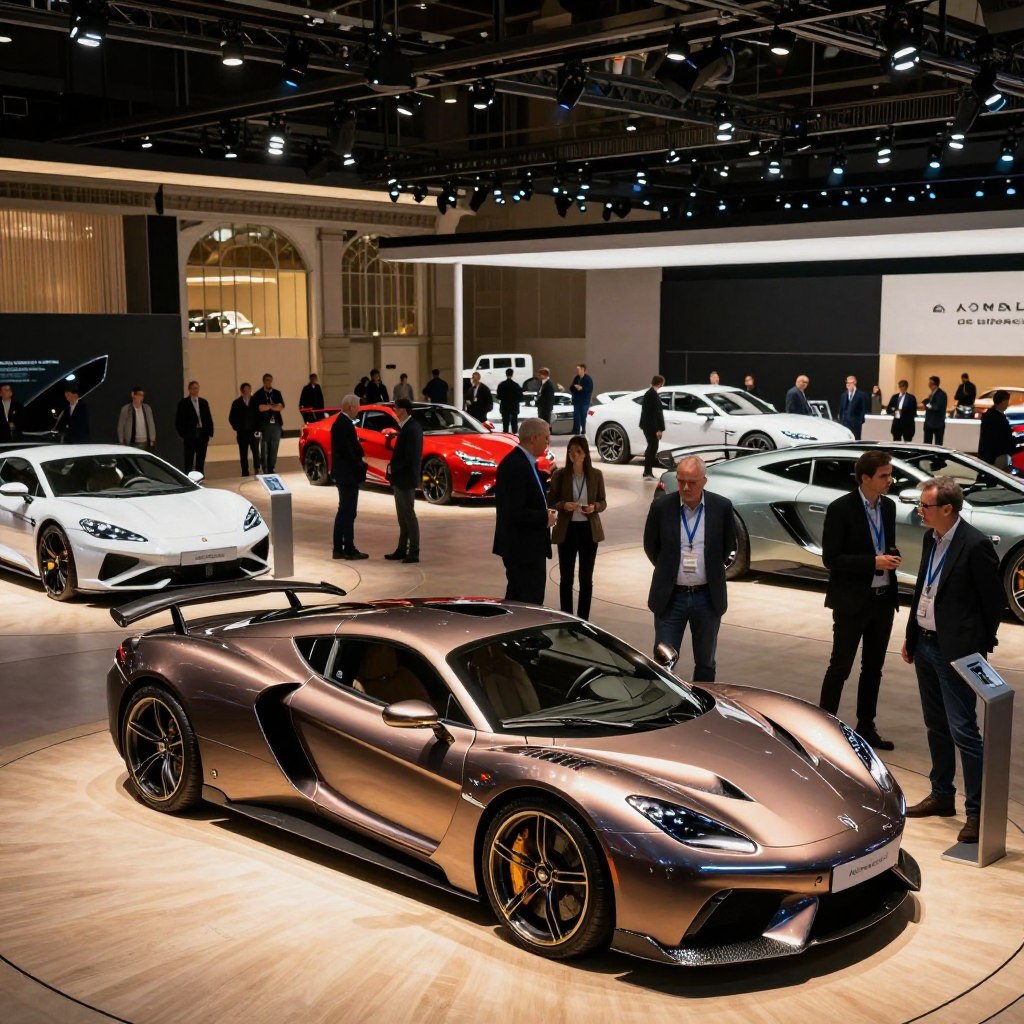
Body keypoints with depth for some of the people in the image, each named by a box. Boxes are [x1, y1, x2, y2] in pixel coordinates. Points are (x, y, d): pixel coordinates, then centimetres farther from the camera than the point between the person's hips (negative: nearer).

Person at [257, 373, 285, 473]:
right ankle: (265, 470, -2)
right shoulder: (258, 394, 2)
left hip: (276, 423, 3)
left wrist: (267, 407, -9)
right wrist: (273, 406, -7)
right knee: (264, 448, -5)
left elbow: (281, 406, 1)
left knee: (274, 448, 4)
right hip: (264, 424, -3)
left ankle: (272, 469, 9)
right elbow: (260, 408, -12)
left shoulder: (277, 393, 13)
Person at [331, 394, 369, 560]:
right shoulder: (344, 425, -19)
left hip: (343, 474, 10)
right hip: (348, 474, -10)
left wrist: (359, 462, 7)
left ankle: (338, 549, 18)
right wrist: (360, 466, -13)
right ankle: (349, 550, 1)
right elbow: (347, 452, -22)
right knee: (348, 512, -4)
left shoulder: (341, 422, 12)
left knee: (344, 511, 14)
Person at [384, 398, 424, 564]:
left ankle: (414, 552, 3)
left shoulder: (411, 429, -19)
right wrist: (393, 468, 5)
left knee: (408, 515, -3)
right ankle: (402, 549, 21)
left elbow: (410, 458, -23)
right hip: (400, 478, 9)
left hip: (405, 479, -9)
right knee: (403, 516, 14)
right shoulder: (407, 426, 10)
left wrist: (392, 468, -13)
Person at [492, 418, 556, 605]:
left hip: (521, 547, 11)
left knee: (516, 597, 18)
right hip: (525, 547, -11)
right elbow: (515, 512, -26)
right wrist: (545, 517, -15)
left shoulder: (524, 462, 11)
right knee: (531, 603, -6)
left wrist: (545, 512, 6)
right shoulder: (516, 465, -21)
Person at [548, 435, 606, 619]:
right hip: (567, 530, -1)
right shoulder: (560, 475, -3)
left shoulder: (596, 475, -1)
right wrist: (564, 505, -19)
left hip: (589, 530, 1)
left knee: (586, 578, 7)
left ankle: (583, 620, 16)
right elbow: (550, 502, 1)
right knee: (566, 577, 5)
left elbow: (603, 502, 5)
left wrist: (595, 507, -17)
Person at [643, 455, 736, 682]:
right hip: (671, 597, -1)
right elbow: (650, 546, 8)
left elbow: (729, 547, 9)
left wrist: (710, 570, 11)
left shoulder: (722, 507, -7)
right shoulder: (661, 507, -7)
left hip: (707, 598, 1)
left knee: (705, 663, 13)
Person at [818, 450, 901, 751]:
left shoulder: (888, 506, 6)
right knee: (840, 667, 1)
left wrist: (892, 557, -6)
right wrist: (874, 562, -22)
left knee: (873, 668, 14)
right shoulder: (840, 509, -14)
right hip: (852, 601, -6)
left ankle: (866, 727, 25)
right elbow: (831, 559, -16)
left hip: (883, 599, 7)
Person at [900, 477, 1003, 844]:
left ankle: (978, 811, 3)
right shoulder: (931, 539, 7)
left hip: (956, 651, -8)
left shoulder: (976, 545, -17)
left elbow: (995, 601, -11)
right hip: (926, 645, 8)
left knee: (963, 731, -5)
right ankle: (942, 796, 31)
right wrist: (911, 637, 15)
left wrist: (980, 650, -6)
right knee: (936, 727, 18)